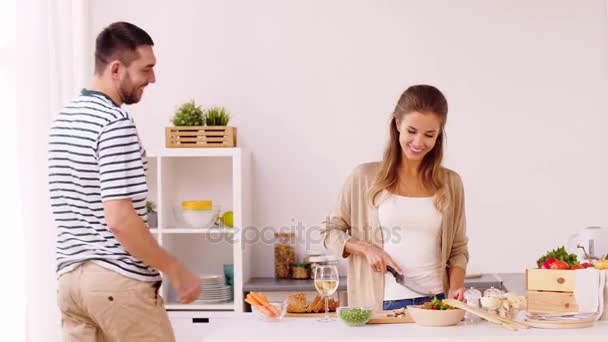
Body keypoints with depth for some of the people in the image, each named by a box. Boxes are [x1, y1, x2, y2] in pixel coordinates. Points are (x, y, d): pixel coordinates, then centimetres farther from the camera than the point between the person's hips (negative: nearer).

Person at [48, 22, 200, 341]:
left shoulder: (63, 119, 11)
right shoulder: (115, 123, -17)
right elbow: (120, 220, -23)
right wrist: (176, 271, -15)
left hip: (70, 276, 8)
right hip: (118, 280, -8)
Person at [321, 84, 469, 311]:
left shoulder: (450, 183, 9)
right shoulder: (366, 177, 2)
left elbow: (457, 249, 14)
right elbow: (329, 232, 10)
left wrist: (455, 288, -3)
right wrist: (366, 248, -7)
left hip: (436, 303, 1)